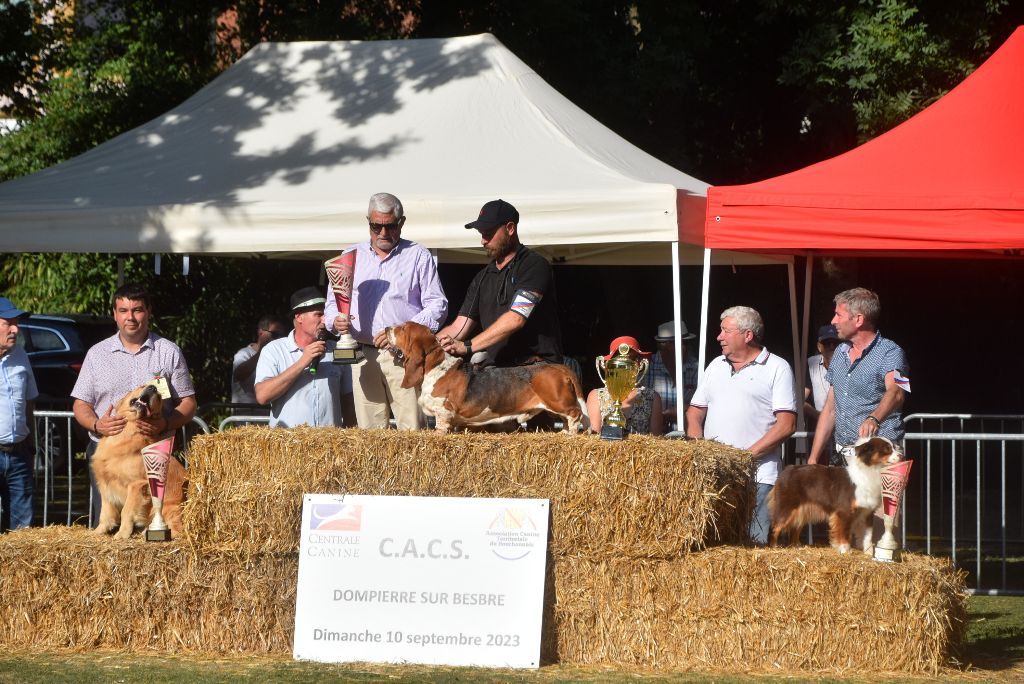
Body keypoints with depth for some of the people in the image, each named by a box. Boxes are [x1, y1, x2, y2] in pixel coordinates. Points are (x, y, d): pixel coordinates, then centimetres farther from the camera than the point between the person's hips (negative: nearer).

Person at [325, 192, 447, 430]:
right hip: (363, 355, 3)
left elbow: (437, 306, 3)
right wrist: (336, 321, -4)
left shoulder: (419, 257, 8)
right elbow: (332, 303, 21)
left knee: (412, 431, -11)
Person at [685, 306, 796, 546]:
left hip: (757, 476, -5)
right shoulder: (716, 366, 20)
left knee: (753, 543, -12)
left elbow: (786, 425, -5)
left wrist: (748, 454, -13)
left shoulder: (777, 369, 2)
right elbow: (694, 414, 20)